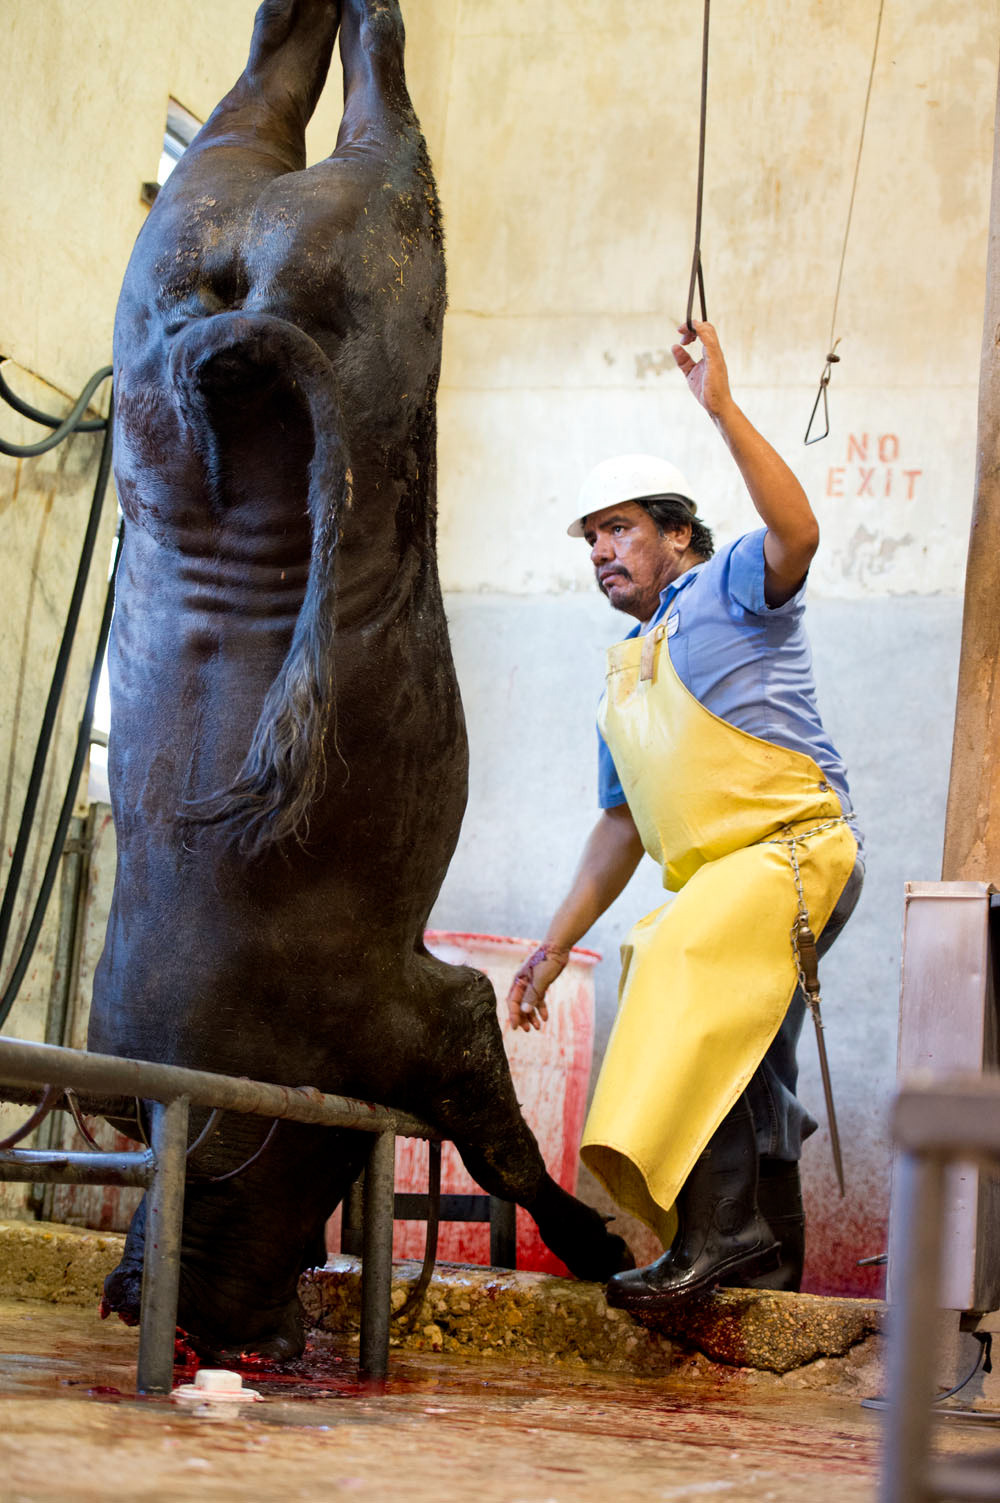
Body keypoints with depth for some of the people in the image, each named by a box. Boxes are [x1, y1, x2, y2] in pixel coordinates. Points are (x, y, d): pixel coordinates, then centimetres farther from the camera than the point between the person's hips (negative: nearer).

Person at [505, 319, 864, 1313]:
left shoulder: (730, 589, 5)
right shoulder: (624, 676, 25)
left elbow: (797, 533, -20)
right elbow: (624, 824, 27)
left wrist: (722, 410, -23)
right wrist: (555, 945, 21)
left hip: (794, 846, -9)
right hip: (717, 878, 9)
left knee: (682, 968, -30)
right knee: (737, 1074, 8)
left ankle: (715, 1230, -34)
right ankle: (766, 1256, 17)